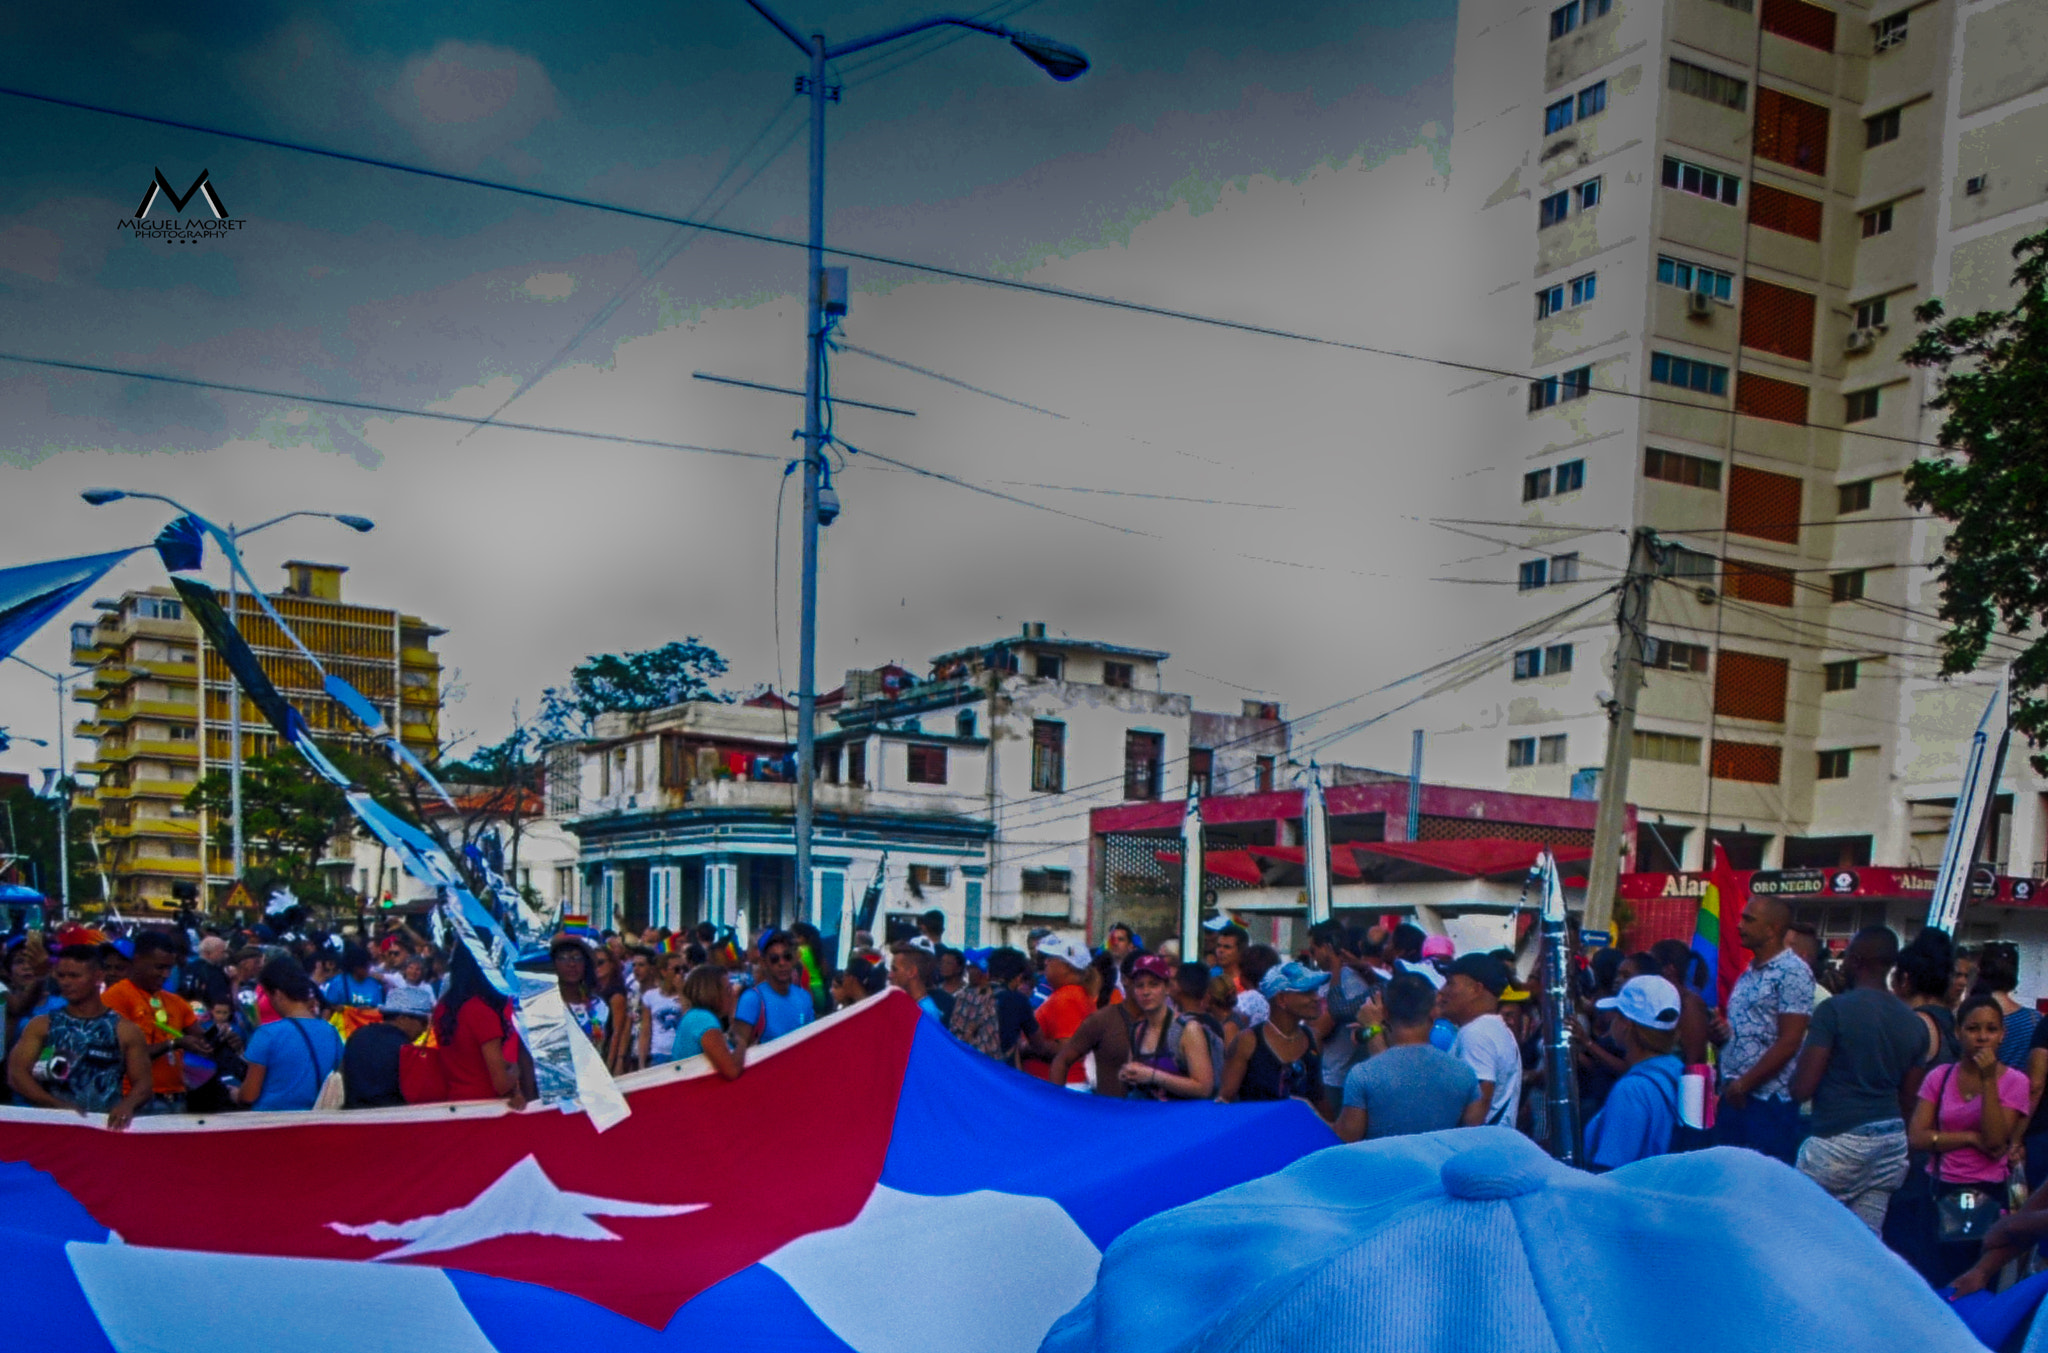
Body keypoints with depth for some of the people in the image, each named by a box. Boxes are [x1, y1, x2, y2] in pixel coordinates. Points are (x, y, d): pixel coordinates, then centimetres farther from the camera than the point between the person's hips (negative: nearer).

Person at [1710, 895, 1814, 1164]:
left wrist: (1744, 1084, -14)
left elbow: (1789, 1043, -15)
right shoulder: (1748, 974, 17)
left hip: (1769, 1103, -8)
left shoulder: (1792, 972, -9)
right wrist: (1720, 1033, 3)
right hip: (1734, 1098, 8)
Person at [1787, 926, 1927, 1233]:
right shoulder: (1915, 1024, 8)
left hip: (1838, 1139, -7)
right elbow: (1907, 1103, 14)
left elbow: (1802, 1089, -14)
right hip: (1892, 1144, 7)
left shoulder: (1834, 1010, -11)